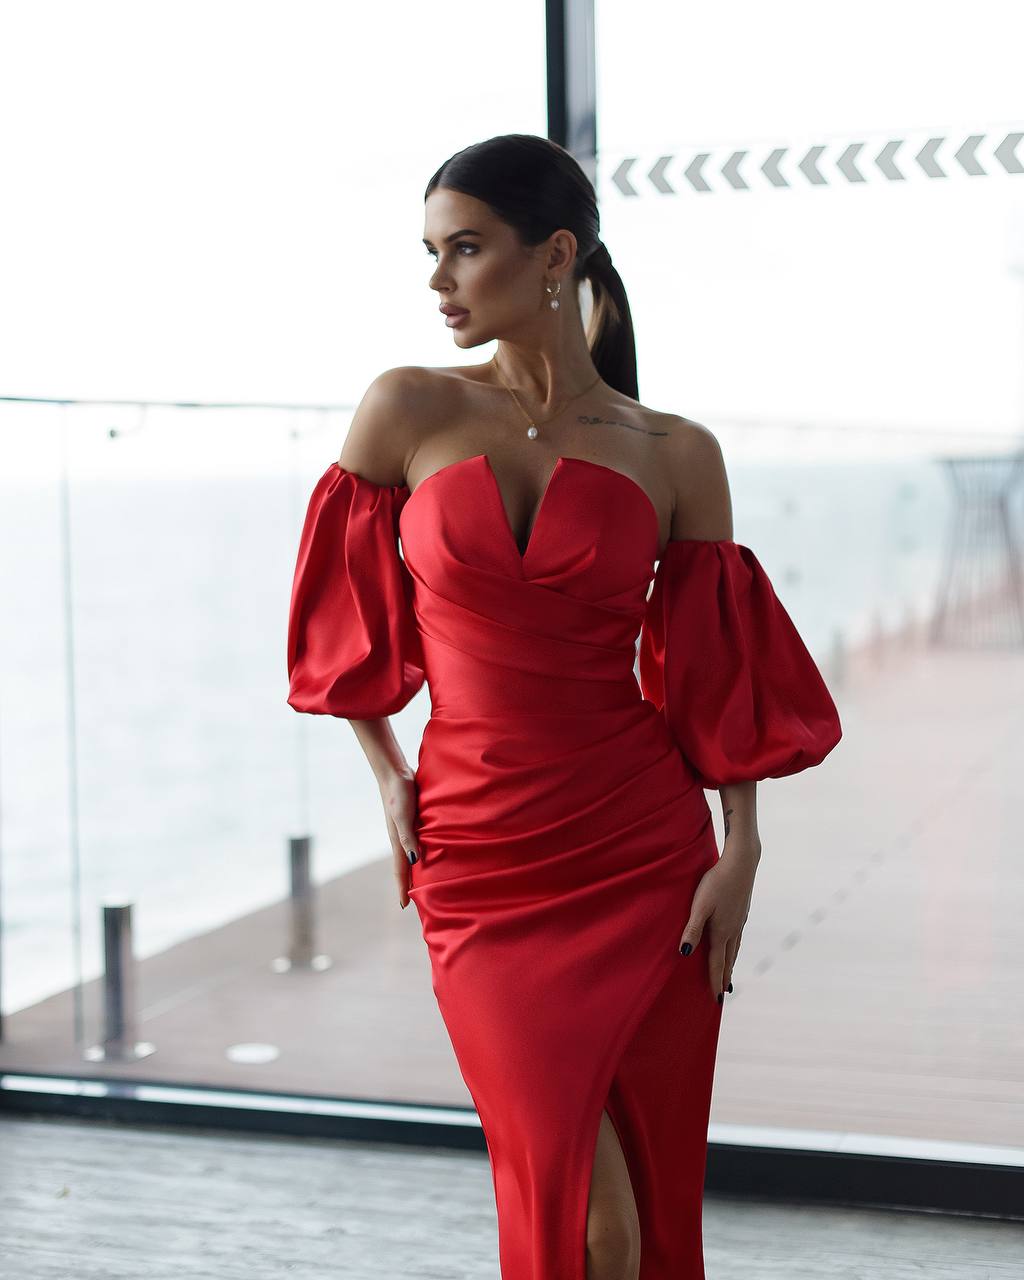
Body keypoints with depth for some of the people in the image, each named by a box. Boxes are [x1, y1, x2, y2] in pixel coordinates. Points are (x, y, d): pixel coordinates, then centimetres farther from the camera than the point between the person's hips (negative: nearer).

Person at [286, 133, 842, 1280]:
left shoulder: (674, 454, 1)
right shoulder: (407, 411, 0)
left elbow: (718, 670, 4)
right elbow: (350, 613, 10)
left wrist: (740, 851, -2)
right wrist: (386, 776, 5)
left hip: (646, 850, 1)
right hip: (477, 859, 0)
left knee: (650, 1185, 7)